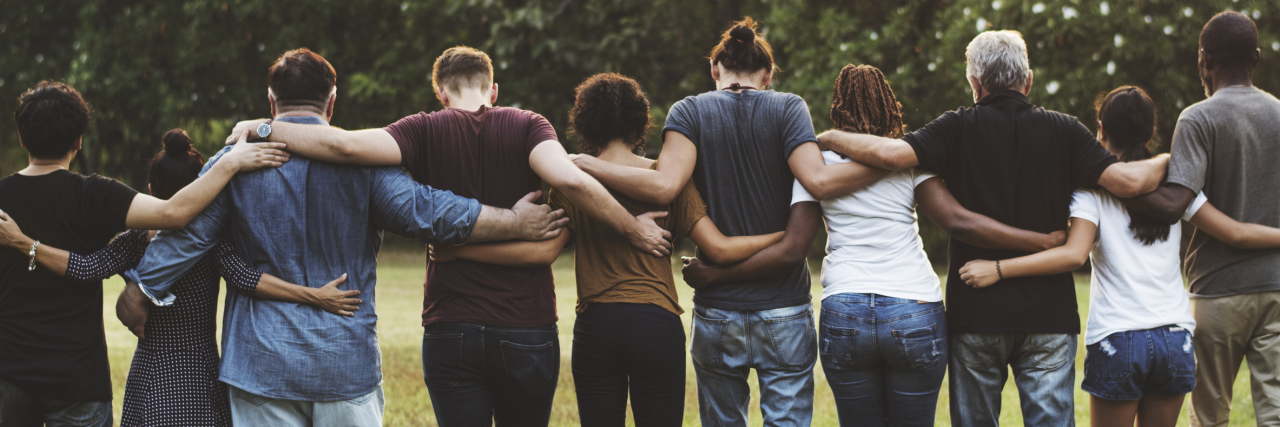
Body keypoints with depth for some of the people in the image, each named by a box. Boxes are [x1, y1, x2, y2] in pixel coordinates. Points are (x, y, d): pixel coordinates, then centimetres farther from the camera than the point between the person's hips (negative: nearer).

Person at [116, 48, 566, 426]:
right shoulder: (362, 160, -2)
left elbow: (183, 234, 0)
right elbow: (427, 211, -7)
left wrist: (135, 297, 11)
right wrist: (515, 222, 0)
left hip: (262, 364, 0)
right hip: (347, 364, 0)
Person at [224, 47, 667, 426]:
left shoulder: (427, 131, 0)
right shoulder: (526, 126, 0)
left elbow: (346, 145, -16)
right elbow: (568, 178, -19)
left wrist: (263, 129, -4)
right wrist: (633, 229, -8)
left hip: (450, 330, 0)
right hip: (527, 329, 0)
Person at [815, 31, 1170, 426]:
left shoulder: (959, 130, -3)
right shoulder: (1062, 131, 1)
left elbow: (893, 153, -17)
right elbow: (1128, 181, -7)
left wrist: (828, 138, 0)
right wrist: (1168, 161, 14)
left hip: (976, 313, -1)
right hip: (1048, 316, 1)